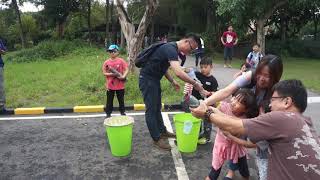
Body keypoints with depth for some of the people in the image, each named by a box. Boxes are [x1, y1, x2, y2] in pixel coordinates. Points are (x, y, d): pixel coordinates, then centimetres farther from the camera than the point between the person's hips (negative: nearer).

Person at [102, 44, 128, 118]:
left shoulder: (121, 61, -4)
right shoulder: (106, 62, -1)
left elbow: (126, 70, -7)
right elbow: (104, 73, -1)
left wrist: (123, 76, -23)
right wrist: (111, 74, -17)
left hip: (120, 85, -1)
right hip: (110, 85, 1)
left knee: (121, 100, 12)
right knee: (109, 100, 9)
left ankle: (122, 112, 26)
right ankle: (108, 113, 20)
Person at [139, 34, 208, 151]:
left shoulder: (172, 49, 9)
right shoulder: (171, 49, -24)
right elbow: (178, 72, -37)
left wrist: (172, 81, 11)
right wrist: (195, 84, -29)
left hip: (154, 79, 10)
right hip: (147, 79, -10)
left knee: (157, 107, 19)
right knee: (151, 109, -2)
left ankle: (162, 131, 32)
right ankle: (157, 139, 7)